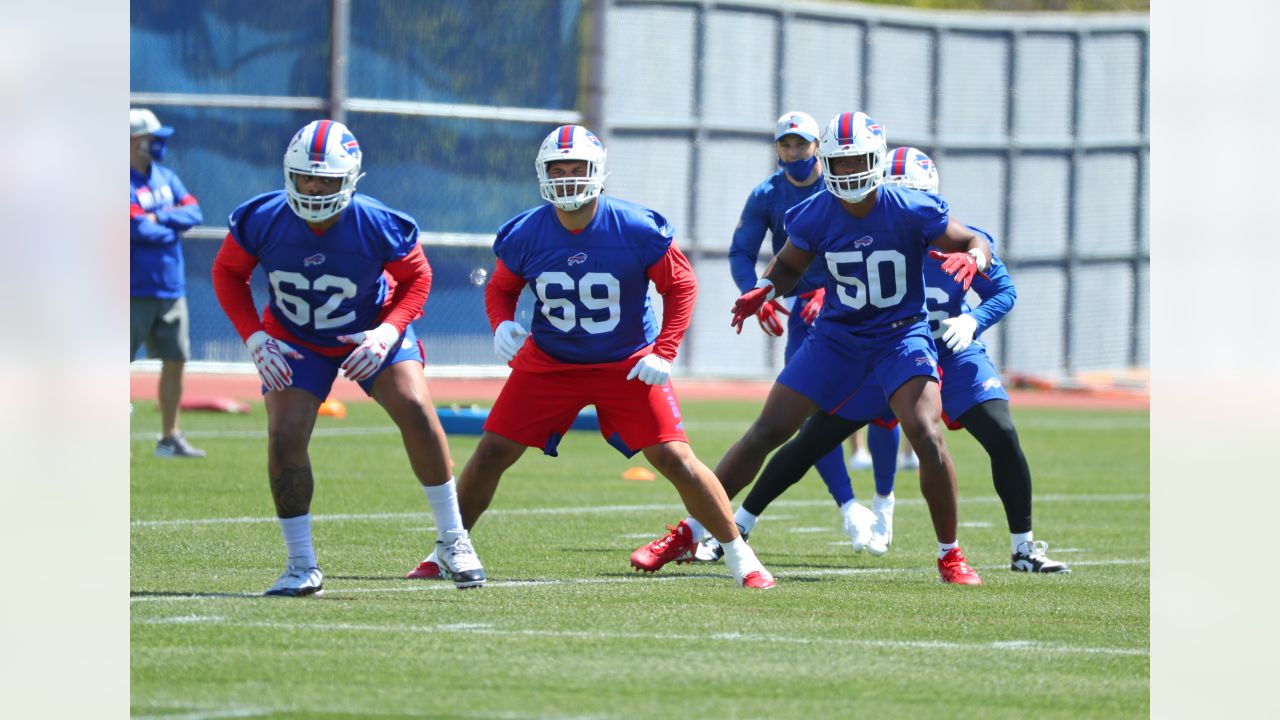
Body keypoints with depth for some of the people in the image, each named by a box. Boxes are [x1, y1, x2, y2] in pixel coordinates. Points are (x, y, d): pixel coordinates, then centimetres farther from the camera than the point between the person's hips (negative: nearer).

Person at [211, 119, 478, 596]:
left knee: (416, 412, -19)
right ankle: (302, 568, -1)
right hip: (295, 341, 1)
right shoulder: (261, 221, -23)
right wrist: (254, 337, -16)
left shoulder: (379, 227, -26)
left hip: (369, 331, -1)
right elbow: (228, 273, -5)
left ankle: (451, 539, -3)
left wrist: (388, 332, -24)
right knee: (285, 437, -15)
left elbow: (416, 277, -8)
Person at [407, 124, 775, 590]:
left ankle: (739, 556, 1)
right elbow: (501, 289, 5)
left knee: (675, 459, -11)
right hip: (549, 363, 2)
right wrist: (502, 325, -17)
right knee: (492, 453, -2)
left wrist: (663, 354, -14)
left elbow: (680, 285, -6)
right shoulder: (523, 236, -13)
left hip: (628, 364, -2)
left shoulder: (637, 231, -20)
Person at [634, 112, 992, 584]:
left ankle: (949, 555, -8)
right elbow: (789, 265, 8)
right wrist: (763, 291, -13)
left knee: (925, 435, -24)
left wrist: (973, 259, -31)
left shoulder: (912, 211, -18)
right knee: (766, 433, 0)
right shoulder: (815, 216, -10)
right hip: (838, 334, 3)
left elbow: (973, 242, -7)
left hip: (901, 335, -3)